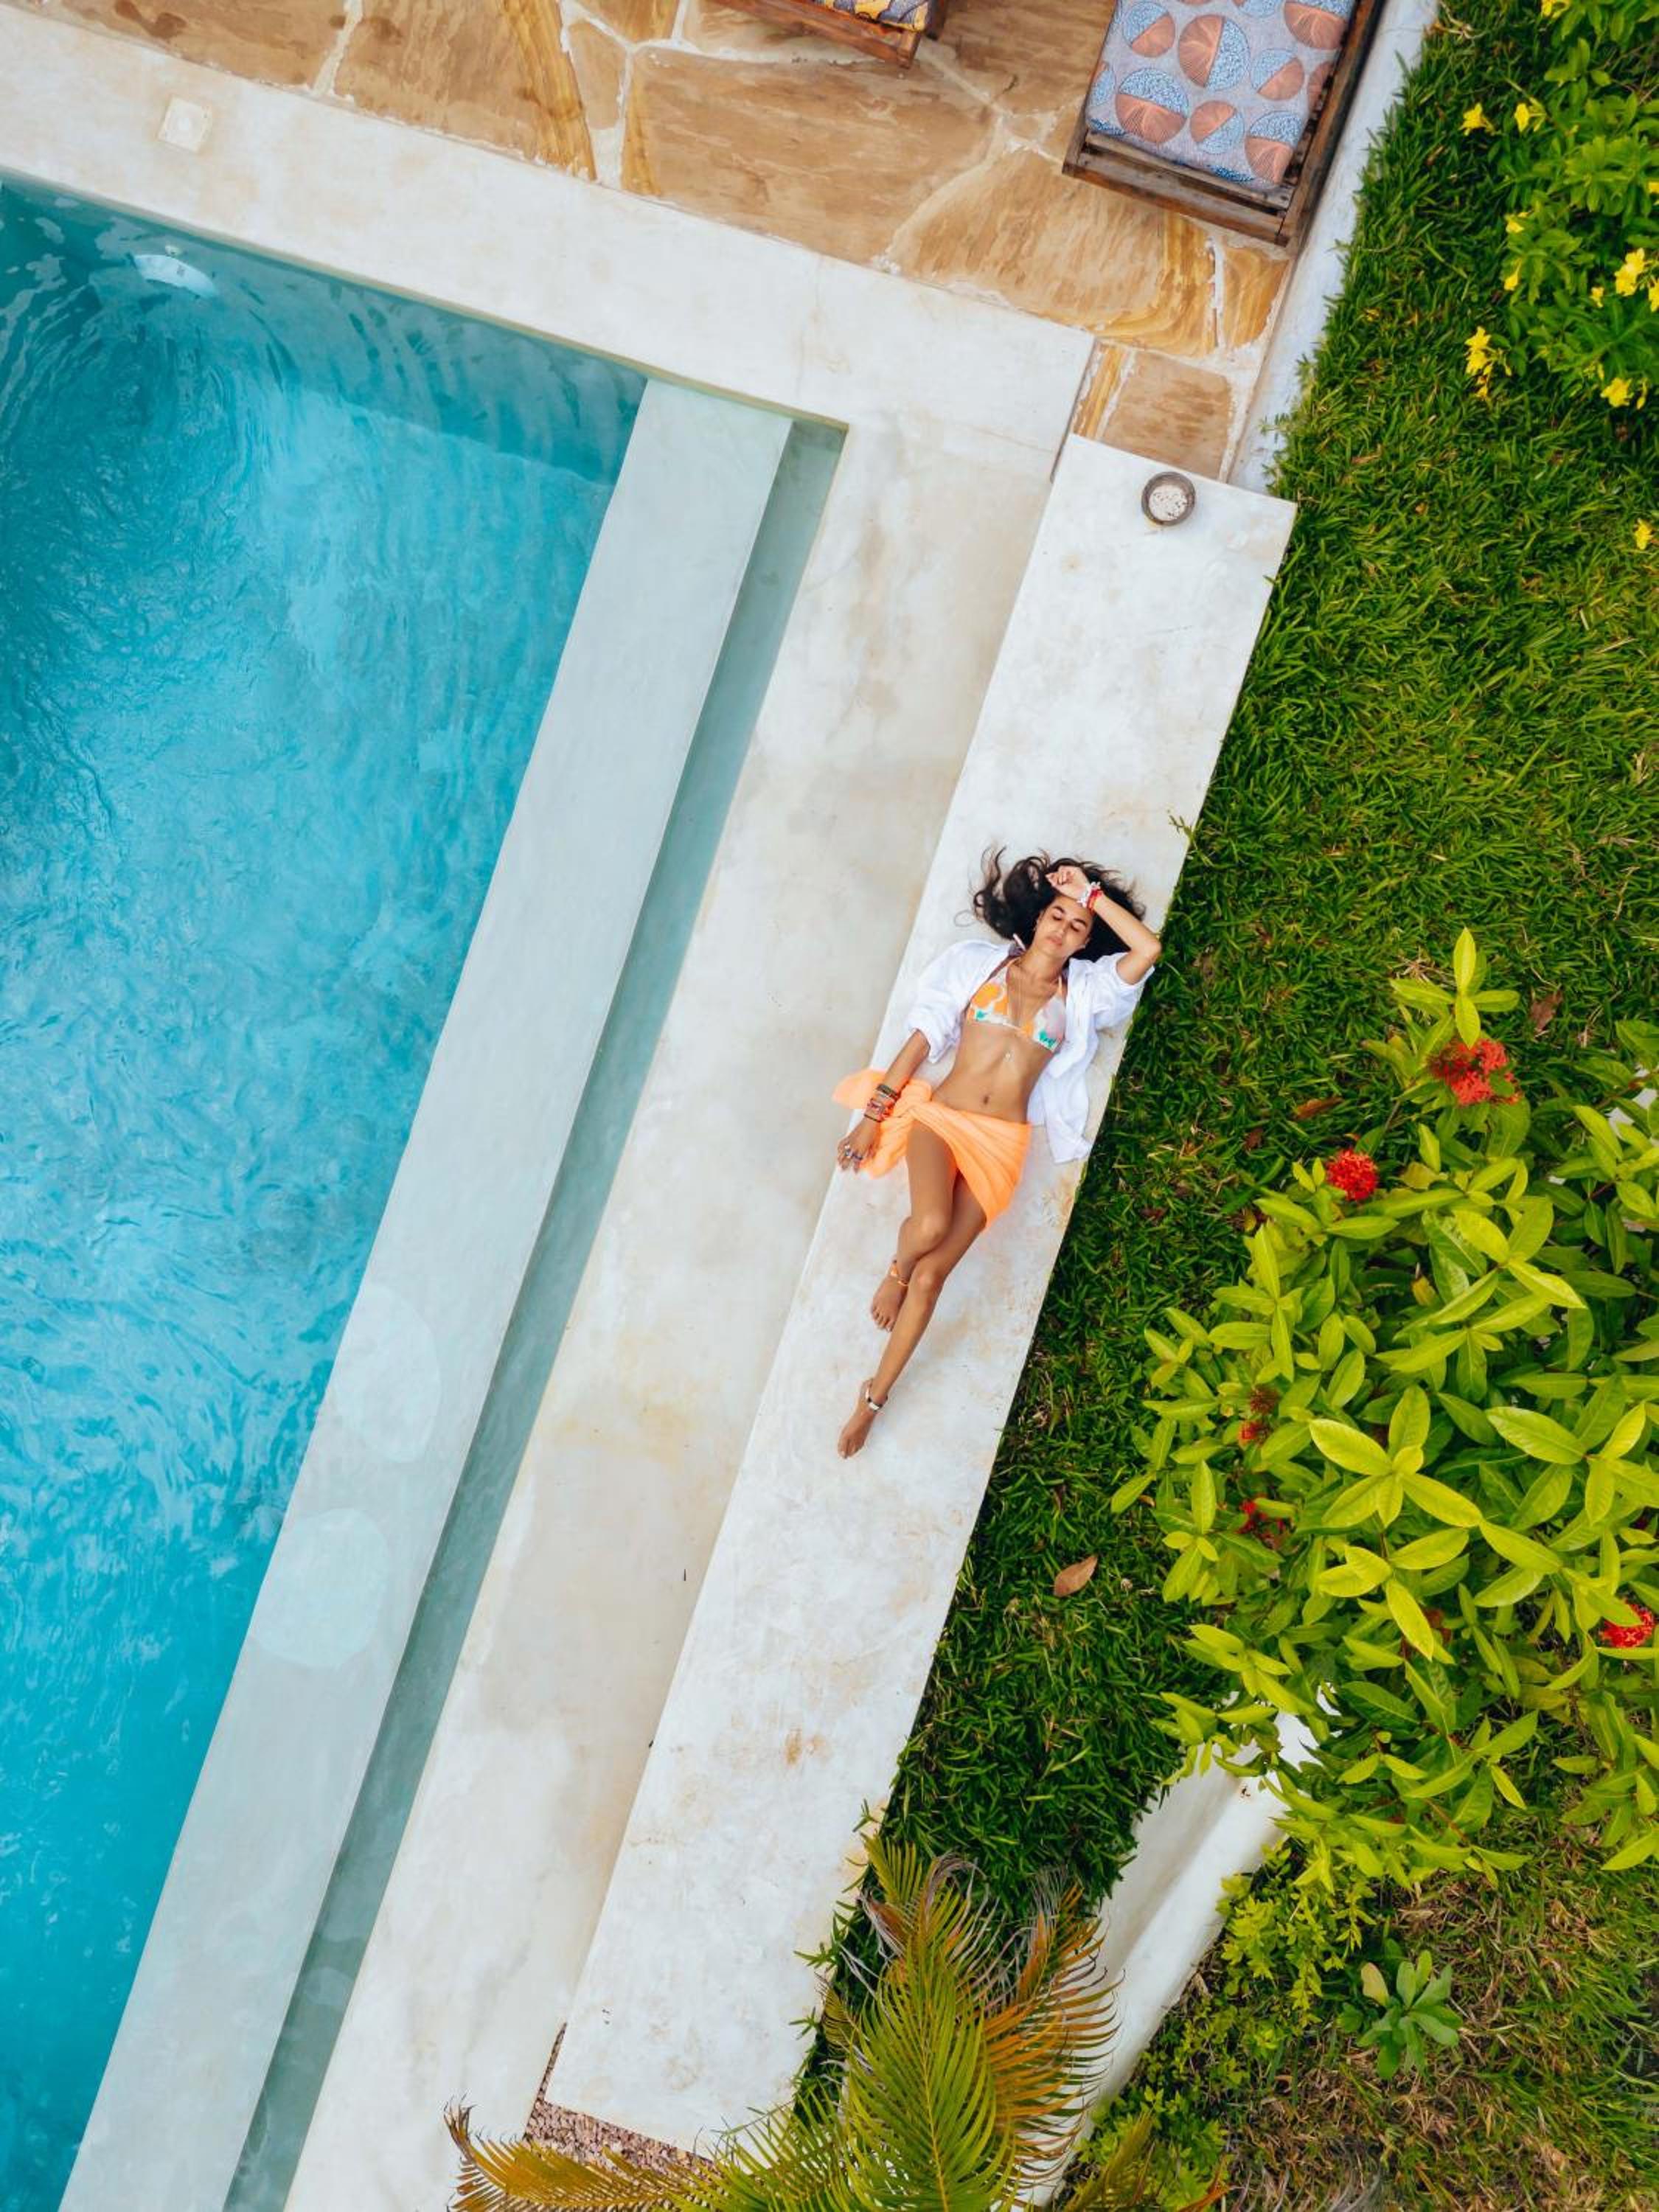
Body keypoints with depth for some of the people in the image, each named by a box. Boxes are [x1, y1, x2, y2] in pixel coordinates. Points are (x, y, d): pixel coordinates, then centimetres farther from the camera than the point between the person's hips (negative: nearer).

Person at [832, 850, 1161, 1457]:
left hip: (1002, 1140, 1)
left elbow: (1148, 950, -4)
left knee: (933, 1274, -8)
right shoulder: (977, 962, 8)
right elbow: (924, 1038, 4)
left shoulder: (1082, 991, 11)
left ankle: (873, 1399, 6)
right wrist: (873, 1115, -1)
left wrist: (1093, 893, 2)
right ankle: (895, 1269, 7)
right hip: (940, 1116, -1)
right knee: (931, 1225, -31)